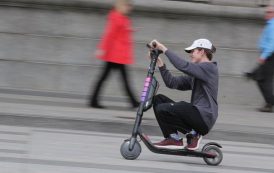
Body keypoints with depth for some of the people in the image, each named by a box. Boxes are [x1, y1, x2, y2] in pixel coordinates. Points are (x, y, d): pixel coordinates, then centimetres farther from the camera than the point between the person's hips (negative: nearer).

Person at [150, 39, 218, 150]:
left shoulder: (209, 68, -7)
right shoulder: (195, 75, 22)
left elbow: (183, 66, -20)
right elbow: (172, 83, 15)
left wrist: (164, 49, -16)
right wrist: (160, 65, 7)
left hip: (204, 118, -9)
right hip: (196, 114, 9)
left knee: (162, 109, -20)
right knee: (158, 99, 7)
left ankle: (192, 133, -5)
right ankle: (173, 138, 2)